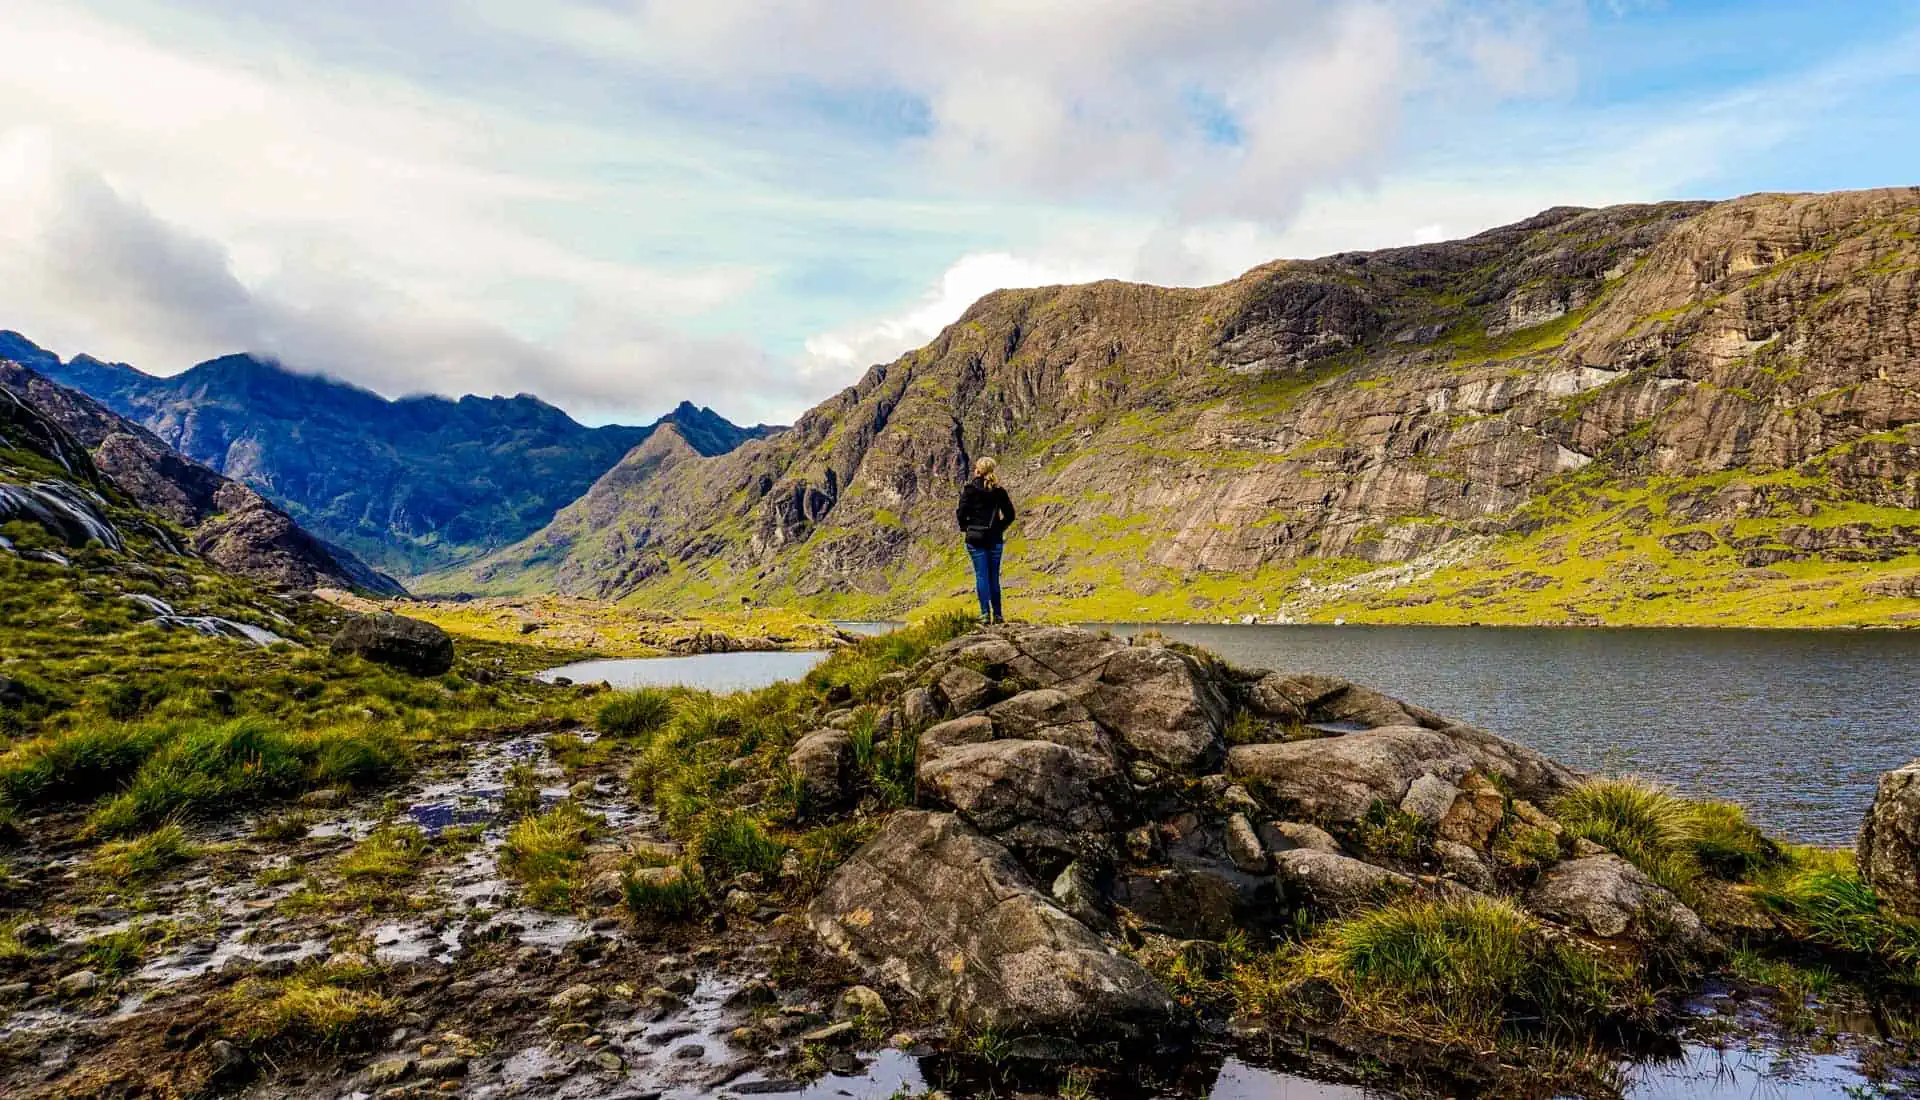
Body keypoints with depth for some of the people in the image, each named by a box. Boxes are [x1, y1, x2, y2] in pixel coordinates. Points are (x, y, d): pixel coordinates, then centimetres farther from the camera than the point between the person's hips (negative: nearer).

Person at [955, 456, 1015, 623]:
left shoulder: (969, 489, -6)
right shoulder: (999, 491, 2)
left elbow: (962, 513, -9)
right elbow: (1010, 515, 3)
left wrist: (964, 527, 8)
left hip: (975, 538, -3)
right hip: (995, 539, 3)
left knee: (981, 575, 0)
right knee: (994, 576, 10)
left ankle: (985, 613, -6)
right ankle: (997, 614, 11)